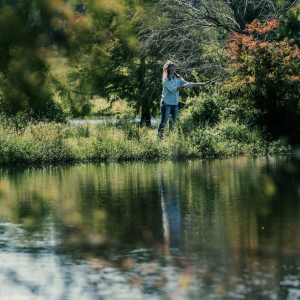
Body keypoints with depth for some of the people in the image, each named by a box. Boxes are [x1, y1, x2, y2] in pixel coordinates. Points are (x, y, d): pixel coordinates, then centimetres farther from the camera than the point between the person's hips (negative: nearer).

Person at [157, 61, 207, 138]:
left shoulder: (178, 79, 12)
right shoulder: (166, 79, -8)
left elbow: (188, 84, 13)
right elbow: (172, 89, -18)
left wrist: (201, 84, 7)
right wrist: (183, 86, -22)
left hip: (175, 104, 7)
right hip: (167, 103, -7)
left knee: (173, 122, 7)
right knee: (163, 121, -7)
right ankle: (159, 137, -4)